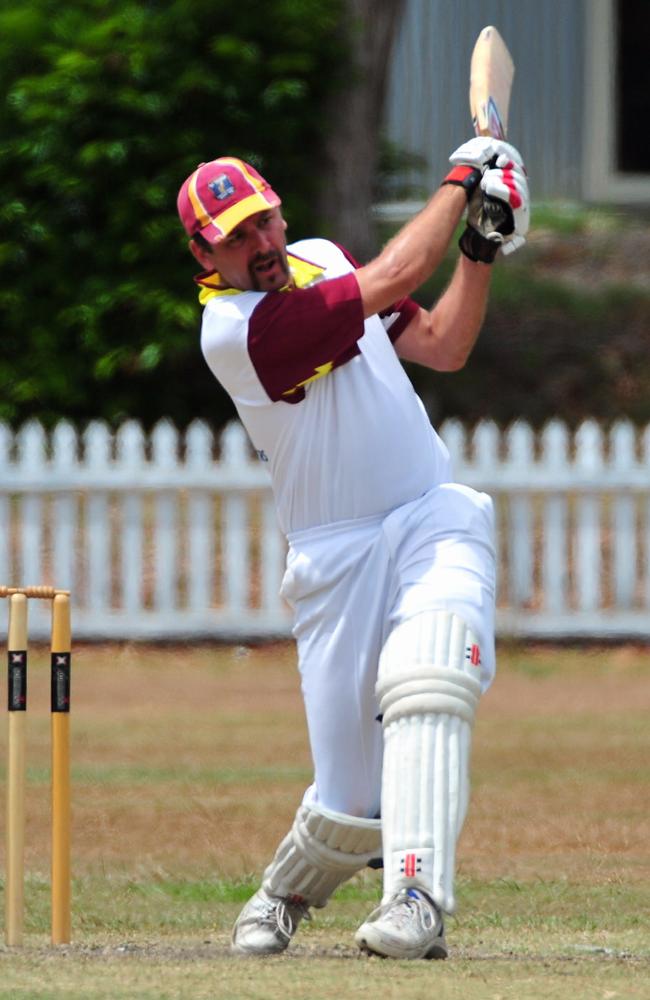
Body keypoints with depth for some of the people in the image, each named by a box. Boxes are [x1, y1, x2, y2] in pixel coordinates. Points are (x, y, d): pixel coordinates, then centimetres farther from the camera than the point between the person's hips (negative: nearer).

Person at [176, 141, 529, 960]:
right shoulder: (233, 328, -17)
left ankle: (416, 900, -35)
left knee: (424, 682, -28)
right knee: (354, 805, -4)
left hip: (435, 521, 4)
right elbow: (396, 276, -18)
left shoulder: (323, 258, 8)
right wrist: (461, 181, -6)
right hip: (337, 556, -4)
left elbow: (442, 346, 15)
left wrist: (479, 248, 2)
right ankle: (288, 889, 30)